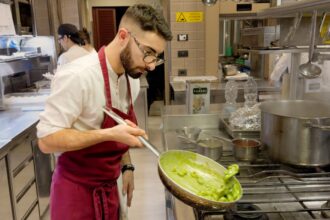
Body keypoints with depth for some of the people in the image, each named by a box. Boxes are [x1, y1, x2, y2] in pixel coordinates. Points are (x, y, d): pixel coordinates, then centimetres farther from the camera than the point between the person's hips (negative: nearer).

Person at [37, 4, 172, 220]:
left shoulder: (132, 80, 0)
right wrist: (109, 134, -30)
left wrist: (126, 166, 6)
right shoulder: (78, 76, -24)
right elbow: (47, 140, -23)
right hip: (77, 190, -6)